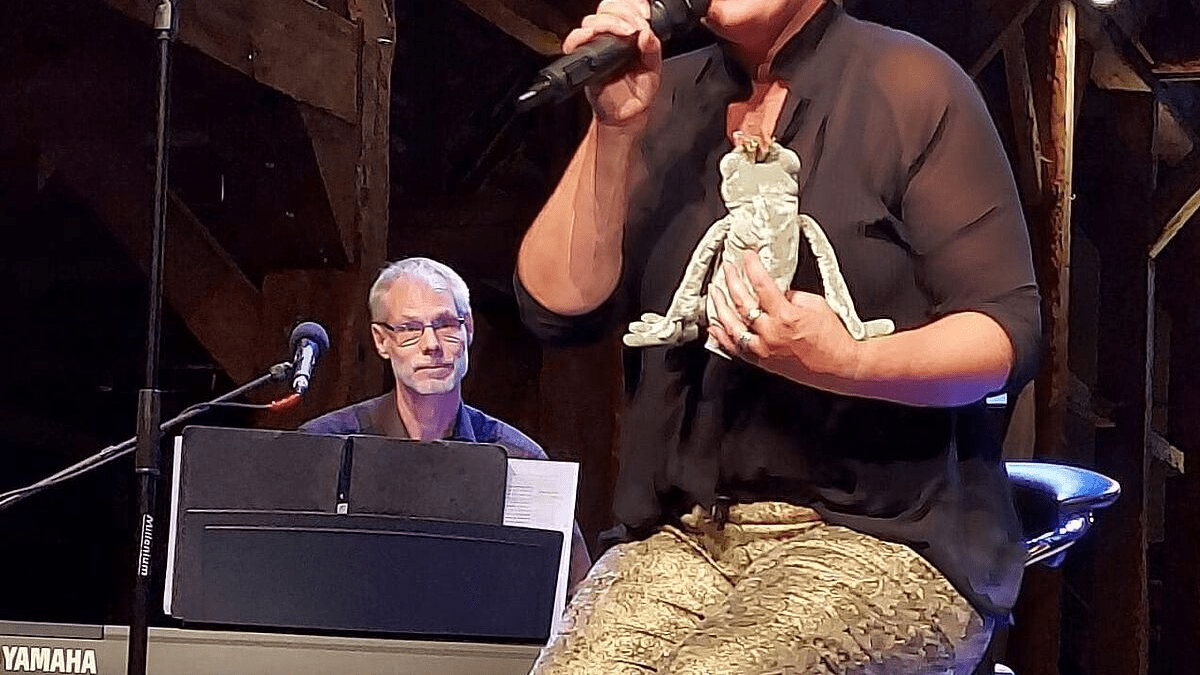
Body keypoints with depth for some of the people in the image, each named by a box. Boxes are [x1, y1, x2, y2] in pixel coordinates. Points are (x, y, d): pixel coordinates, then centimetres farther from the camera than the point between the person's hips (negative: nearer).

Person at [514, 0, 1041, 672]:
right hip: (681, 536, 4)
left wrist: (848, 365, -25)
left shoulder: (910, 84, -2)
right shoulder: (665, 99, 12)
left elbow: (1008, 334, -7)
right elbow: (560, 308, 3)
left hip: (883, 538, -4)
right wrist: (615, 129, -9)